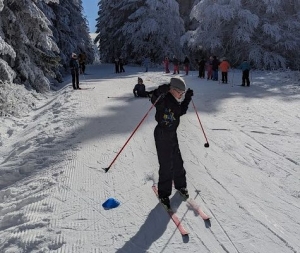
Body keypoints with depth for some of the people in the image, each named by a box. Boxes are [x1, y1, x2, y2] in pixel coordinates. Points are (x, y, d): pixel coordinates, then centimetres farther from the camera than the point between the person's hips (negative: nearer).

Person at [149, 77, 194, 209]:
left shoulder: (176, 102, 6)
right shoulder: (163, 99, -18)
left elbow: (181, 112, 21)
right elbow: (154, 99, -37)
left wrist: (188, 98, 13)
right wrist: (161, 91, -55)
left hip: (173, 134, 8)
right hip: (162, 135, -8)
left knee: (177, 162, 18)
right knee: (166, 165, -3)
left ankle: (180, 185, 39)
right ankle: (163, 194, 11)